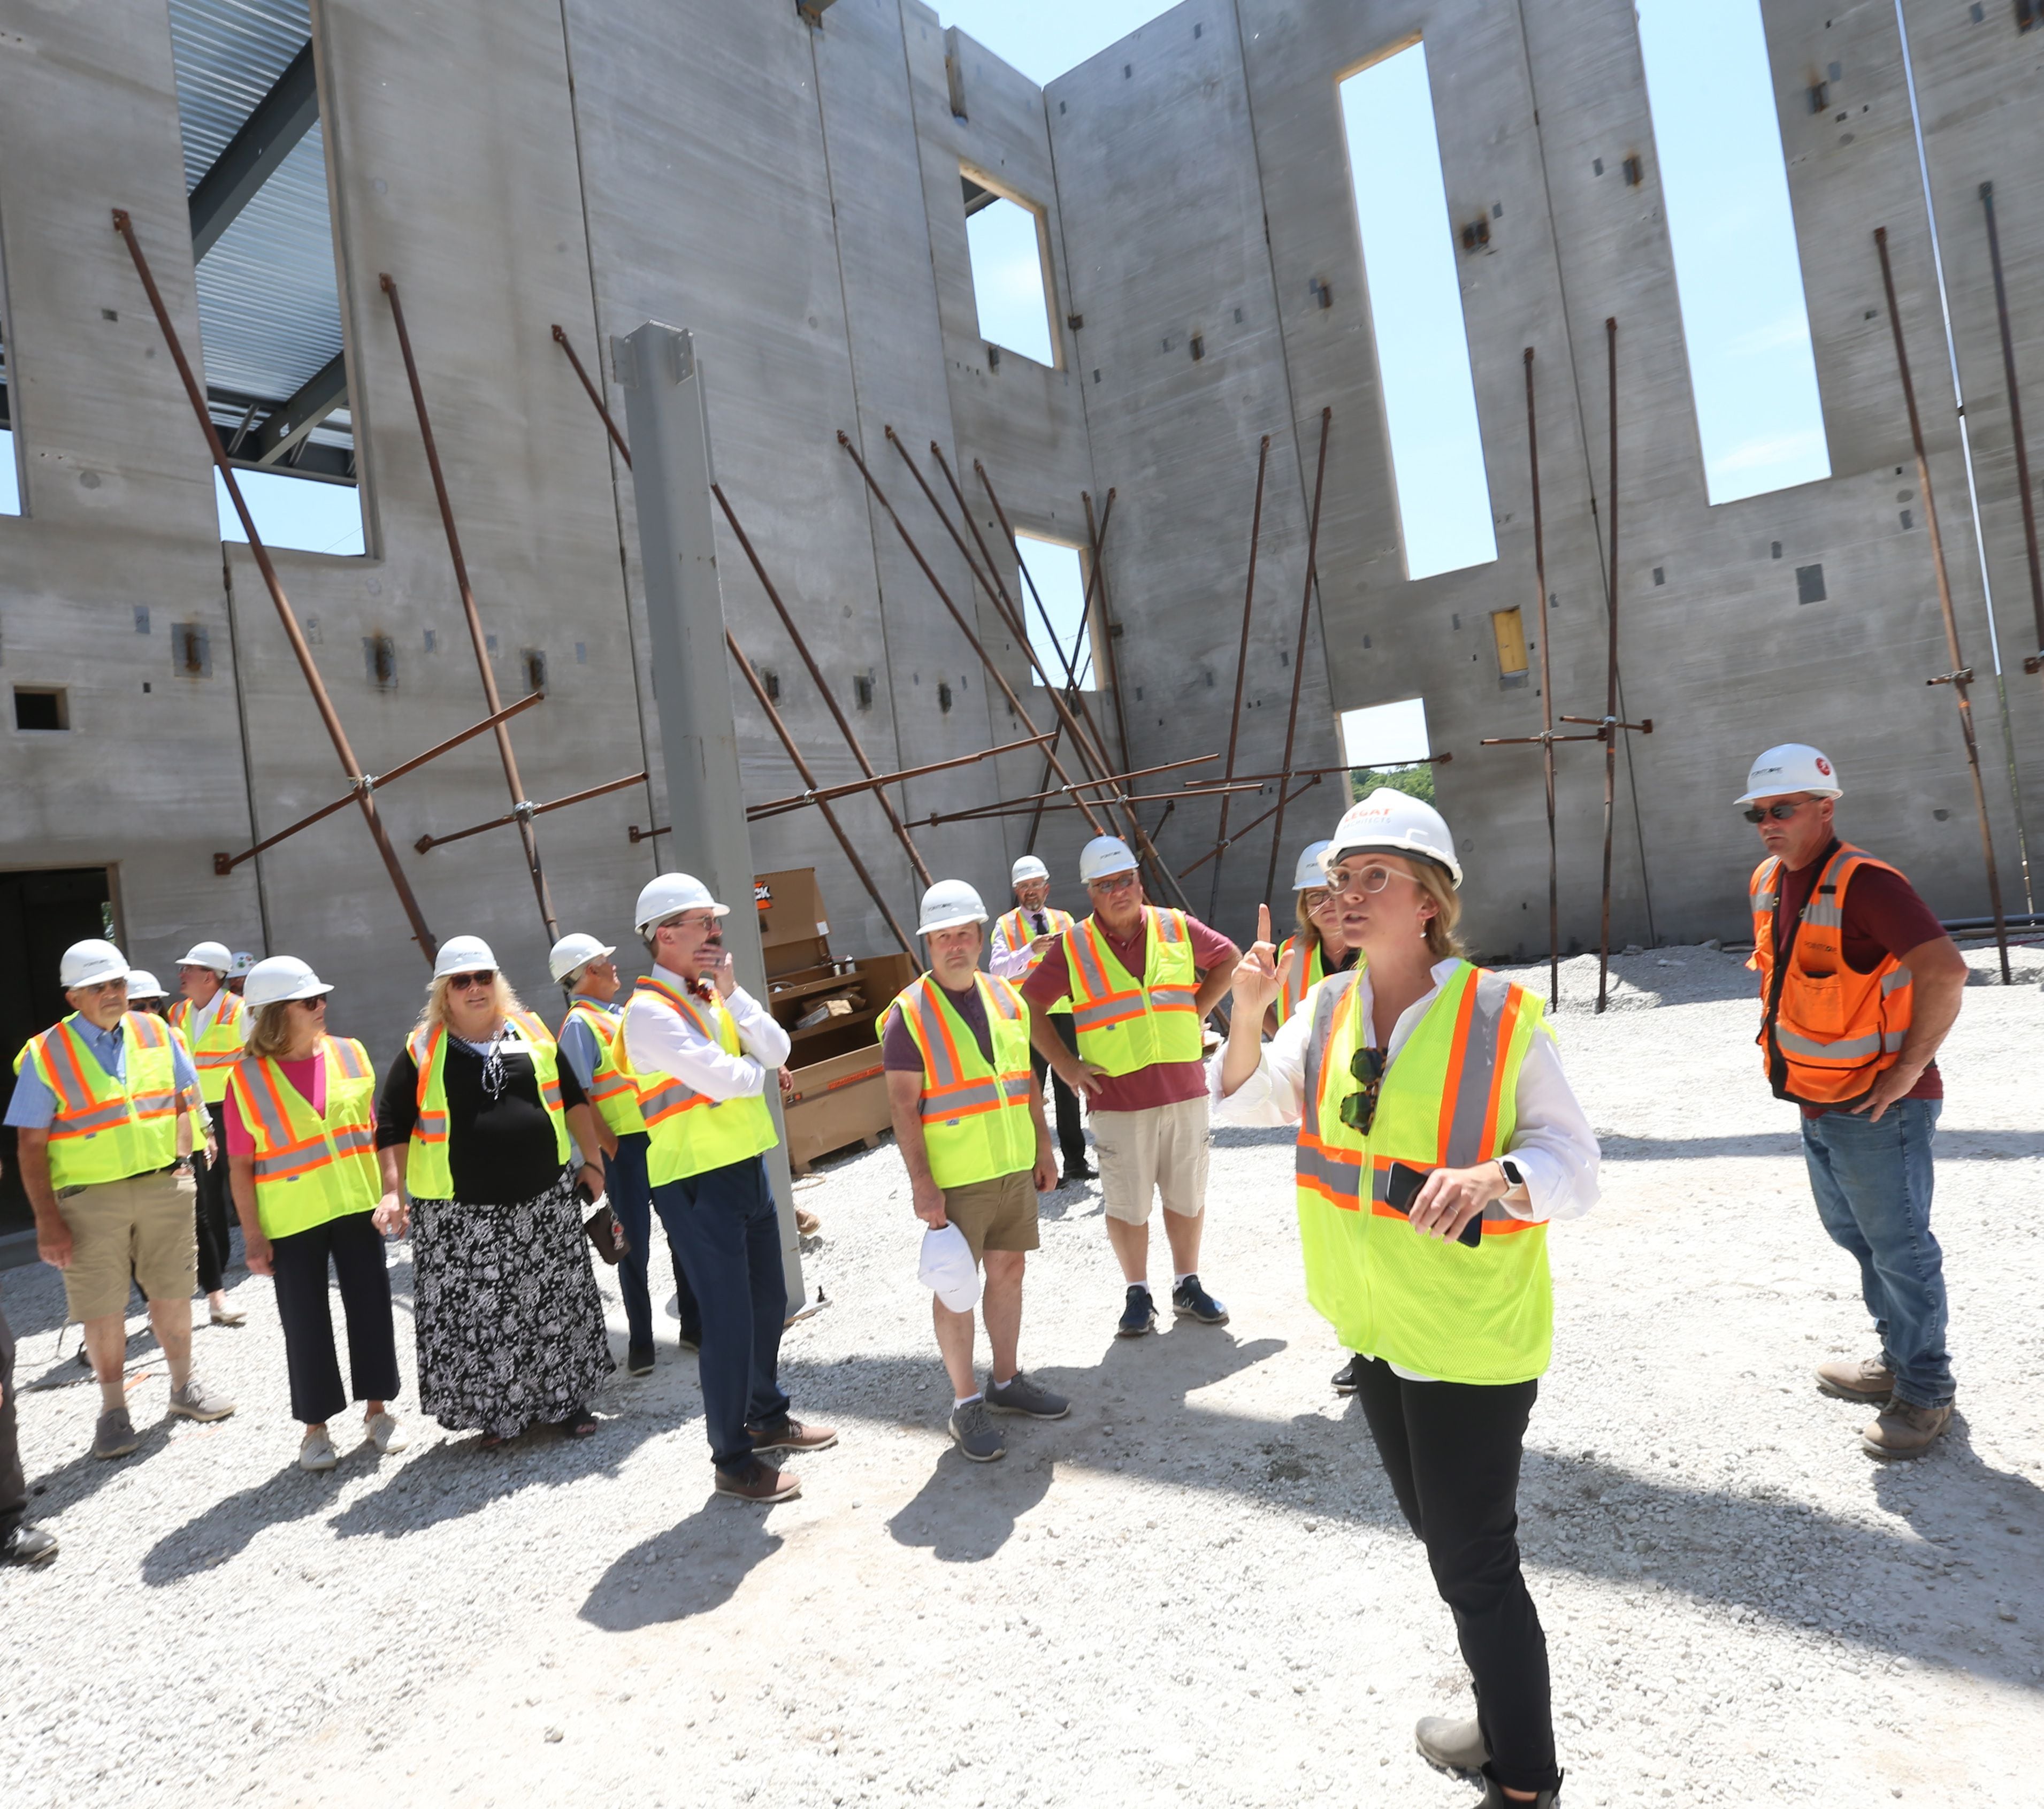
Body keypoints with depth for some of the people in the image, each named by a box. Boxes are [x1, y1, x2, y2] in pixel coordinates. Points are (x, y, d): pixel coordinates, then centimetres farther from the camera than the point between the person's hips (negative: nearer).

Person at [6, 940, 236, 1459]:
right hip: (89, 1198, -3)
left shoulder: (155, 1034, 3)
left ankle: (183, 1388, 29)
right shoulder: (46, 1055, -6)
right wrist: (48, 1221, -9)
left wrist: (181, 1153, 3)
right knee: (103, 1309, 5)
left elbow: (182, 1099, 16)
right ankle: (113, 1410, 22)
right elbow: (31, 1147, -6)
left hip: (162, 1186, 3)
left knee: (172, 1295, 12)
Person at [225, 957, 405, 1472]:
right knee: (305, 1324, 6)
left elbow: (373, 1132, 5)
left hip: (357, 1207, 3)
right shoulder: (247, 1077, -7)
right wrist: (253, 1235, -7)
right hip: (292, 1221, -2)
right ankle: (315, 1427, 21)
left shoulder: (350, 1054, 0)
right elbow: (241, 1165, -5)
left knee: (371, 1307, 8)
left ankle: (377, 1409, 24)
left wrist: (390, 1194, -2)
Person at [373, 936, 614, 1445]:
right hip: (461, 1216, -2)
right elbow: (392, 1128, 1)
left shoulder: (531, 1032, 7)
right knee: (478, 1316, 2)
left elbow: (573, 1098, 14)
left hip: (546, 1200, 2)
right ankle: (495, 1414, 20)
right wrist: (394, 1192, -9)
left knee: (557, 1303, 9)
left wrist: (592, 1160, 12)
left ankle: (567, 1400, 24)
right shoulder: (421, 1051, 0)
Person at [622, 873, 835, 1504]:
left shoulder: (714, 995, 10)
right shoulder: (649, 1011, -16)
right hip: (697, 1182, -8)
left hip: (748, 1167, 8)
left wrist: (731, 993, -10)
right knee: (728, 1319, -1)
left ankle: (767, 1416, 39)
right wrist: (755, 1066, -2)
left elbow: (776, 1052, -2)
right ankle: (732, 1460, 14)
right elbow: (727, 1080, -23)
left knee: (768, 1303, 19)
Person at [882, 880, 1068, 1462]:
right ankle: (966, 1404, 17)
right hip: (954, 1180, -6)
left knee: (1009, 1271, 15)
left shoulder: (1007, 997, 7)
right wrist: (921, 1183, -17)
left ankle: (1007, 1381, 31)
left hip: (1014, 1168, 6)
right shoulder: (909, 1013, -11)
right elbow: (903, 1105, -13)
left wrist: (1043, 1148, 13)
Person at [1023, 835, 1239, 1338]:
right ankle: (1138, 1294, 24)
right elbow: (1030, 1005, 3)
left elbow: (1229, 959, 19)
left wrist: (1198, 1010, 8)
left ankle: (1188, 1286, 29)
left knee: (1187, 1196, 12)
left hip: (1185, 1089, 2)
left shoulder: (1177, 929, 2)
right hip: (1117, 1099, -2)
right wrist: (1064, 1063, -4)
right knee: (1128, 1204, 6)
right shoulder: (1073, 946, -2)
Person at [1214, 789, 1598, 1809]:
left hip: (1471, 1335, -7)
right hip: (1377, 1324, 7)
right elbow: (1242, 1104, 4)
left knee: (1472, 1564, 5)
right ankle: (1504, 1718, 49)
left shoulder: (1499, 1016, -18)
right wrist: (1248, 1017, -14)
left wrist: (1493, 1177, -35)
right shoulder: (1328, 1008, -2)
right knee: (1440, 1532, 25)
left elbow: (1574, 1163, -15)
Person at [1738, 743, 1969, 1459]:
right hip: (1817, 1103, 9)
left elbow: (1945, 971, -32)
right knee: (1855, 1234, 22)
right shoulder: (1769, 883, 5)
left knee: (1899, 1248, 3)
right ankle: (1898, 1360, 39)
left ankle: (1926, 1391, 20)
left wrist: (1910, 1067, -24)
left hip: (1879, 1108, -9)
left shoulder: (1863, 883, -22)